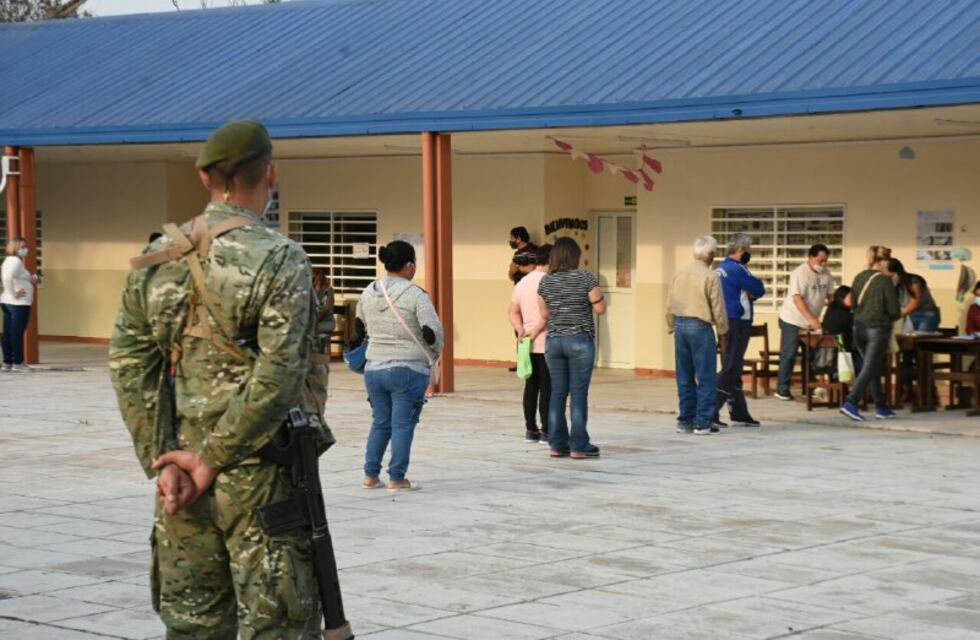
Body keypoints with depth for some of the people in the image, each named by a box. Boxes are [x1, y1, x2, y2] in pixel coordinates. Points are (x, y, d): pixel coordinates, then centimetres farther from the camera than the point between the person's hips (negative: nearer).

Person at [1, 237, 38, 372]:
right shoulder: (16, 261, -13)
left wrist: (30, 280, 14)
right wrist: (13, 293, -20)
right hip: (19, 304, -10)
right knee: (17, 333, -6)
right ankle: (18, 363, -4)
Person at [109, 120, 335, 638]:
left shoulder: (156, 260, 6)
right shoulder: (279, 260, -10)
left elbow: (129, 366, 3)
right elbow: (277, 375, -18)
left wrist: (162, 458, 0)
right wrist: (214, 458, -12)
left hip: (181, 475, 5)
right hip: (259, 477, -5)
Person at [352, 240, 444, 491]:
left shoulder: (369, 293, 6)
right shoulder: (415, 294, -12)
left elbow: (359, 327, 18)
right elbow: (433, 331, -14)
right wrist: (433, 356, 4)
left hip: (374, 368, 5)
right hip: (408, 370, -5)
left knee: (380, 422, 17)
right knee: (403, 424, 2)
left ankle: (370, 475, 18)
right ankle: (396, 478, 4)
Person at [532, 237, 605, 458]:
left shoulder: (545, 282, 4)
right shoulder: (586, 279, -9)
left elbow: (545, 315, 10)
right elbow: (600, 309, -6)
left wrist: (535, 332, 29)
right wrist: (597, 295, 13)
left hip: (553, 341, 4)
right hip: (580, 340, -4)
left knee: (557, 393, 8)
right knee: (579, 393, -1)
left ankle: (557, 444, 9)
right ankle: (578, 445, -1)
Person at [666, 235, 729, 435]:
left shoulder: (679, 274, 7)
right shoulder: (711, 276, -10)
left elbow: (670, 306, 11)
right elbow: (718, 308, -8)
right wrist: (722, 334, 3)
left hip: (680, 324, 6)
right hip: (700, 327, -6)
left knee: (685, 377, 12)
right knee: (706, 378, 0)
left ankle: (685, 421, 16)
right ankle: (703, 423, -1)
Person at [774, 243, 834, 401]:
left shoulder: (826, 275, 0)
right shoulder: (800, 274, -21)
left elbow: (830, 296, 8)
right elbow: (797, 299, -28)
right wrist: (811, 319, -37)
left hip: (812, 322, 7)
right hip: (793, 320, -7)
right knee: (789, 355, -4)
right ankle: (782, 389, 1)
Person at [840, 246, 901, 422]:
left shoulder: (859, 277, 4)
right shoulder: (885, 282, -13)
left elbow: (853, 303, 12)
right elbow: (894, 311, -9)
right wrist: (890, 317, 12)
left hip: (859, 327, 7)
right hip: (878, 329, -7)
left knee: (874, 369, 16)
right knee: (869, 370, -6)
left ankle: (881, 408, 20)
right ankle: (850, 403, -18)